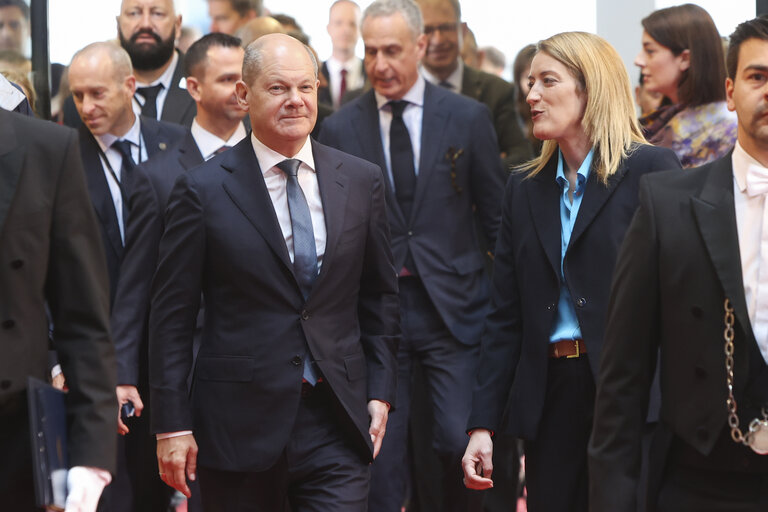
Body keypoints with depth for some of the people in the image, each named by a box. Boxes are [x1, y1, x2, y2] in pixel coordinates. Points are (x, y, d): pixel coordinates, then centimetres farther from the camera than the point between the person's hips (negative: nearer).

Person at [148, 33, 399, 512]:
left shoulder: (361, 181, 7)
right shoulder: (203, 189, -2)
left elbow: (380, 296, 14)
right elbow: (172, 317, -2)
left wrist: (380, 393, 7)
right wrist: (172, 424, -6)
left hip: (337, 421, 2)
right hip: (239, 424, -2)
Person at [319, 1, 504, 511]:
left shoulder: (469, 118, 2)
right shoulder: (340, 129, 3)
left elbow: (497, 216, 6)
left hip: (453, 308, -1)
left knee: (462, 442, -7)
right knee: (380, 454, 2)